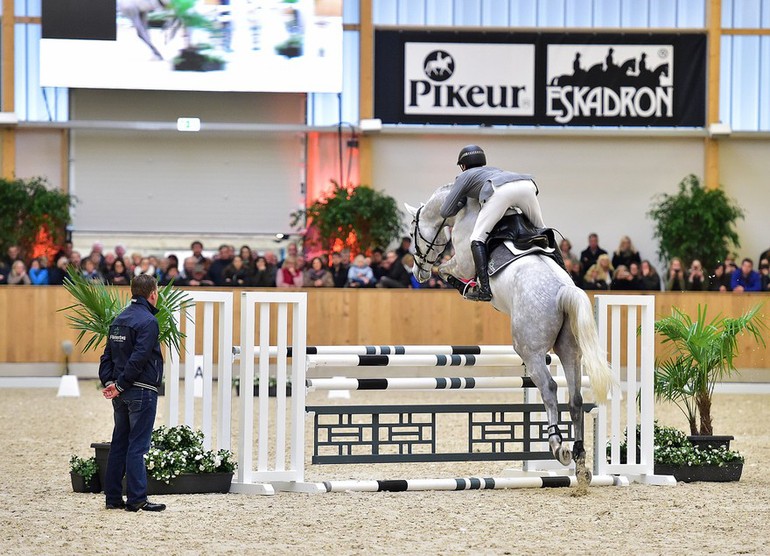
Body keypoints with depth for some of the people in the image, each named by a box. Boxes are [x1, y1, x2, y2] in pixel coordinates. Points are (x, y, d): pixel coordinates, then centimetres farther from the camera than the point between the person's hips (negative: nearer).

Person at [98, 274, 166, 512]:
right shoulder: (148, 321, -13)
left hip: (122, 394, 8)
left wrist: (109, 382, 3)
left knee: (119, 444, 12)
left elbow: (108, 355, 12)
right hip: (142, 390, -8)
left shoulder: (119, 319, 13)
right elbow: (138, 358, -20)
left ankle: (113, 497, 14)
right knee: (137, 446, -6)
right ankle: (137, 499, -5)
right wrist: (119, 385, -14)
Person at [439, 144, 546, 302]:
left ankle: (485, 289, -15)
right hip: (527, 184, 5)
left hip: (500, 190, -5)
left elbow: (445, 212, 25)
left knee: (478, 238, 0)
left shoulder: (464, 176, 30)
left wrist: (462, 203, 42)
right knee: (541, 231, 23)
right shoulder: (493, 170, 44)